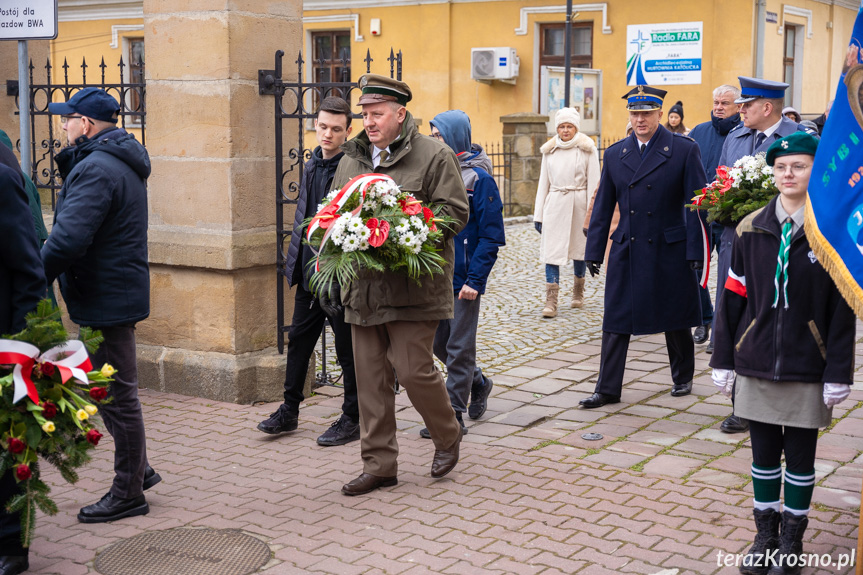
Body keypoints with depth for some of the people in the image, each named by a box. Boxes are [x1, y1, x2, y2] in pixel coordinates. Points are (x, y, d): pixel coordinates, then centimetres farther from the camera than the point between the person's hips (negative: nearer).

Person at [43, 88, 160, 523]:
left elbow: (67, 240, -29)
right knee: (115, 392, 19)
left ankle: (128, 494, 10)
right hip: (119, 294, 10)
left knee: (117, 397, 0)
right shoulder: (122, 162, 15)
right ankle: (137, 471, 30)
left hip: (106, 301, -10)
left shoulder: (96, 169, -19)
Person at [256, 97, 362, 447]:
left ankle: (353, 420, 16)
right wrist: (294, 260, 16)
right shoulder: (312, 165, 11)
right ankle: (289, 411, 29)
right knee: (299, 339, 15)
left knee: (348, 347, 3)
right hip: (309, 272, 8)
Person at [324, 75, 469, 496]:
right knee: (371, 378, 7)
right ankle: (379, 465, 17)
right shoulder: (351, 160, 15)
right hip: (363, 290, 6)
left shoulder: (434, 156, -3)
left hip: (412, 287, -5)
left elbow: (454, 212, -7)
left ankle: (448, 437, 23)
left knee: (413, 369, -6)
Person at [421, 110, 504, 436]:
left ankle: (453, 415, 10)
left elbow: (490, 236, -11)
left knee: (459, 347, 2)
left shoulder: (479, 179, -10)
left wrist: (475, 279, -16)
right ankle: (478, 383, 37)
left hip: (463, 278, -7)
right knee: (438, 342, 14)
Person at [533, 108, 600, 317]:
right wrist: (538, 214, 8)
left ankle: (578, 293, 32)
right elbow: (543, 182, 12)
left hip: (578, 204, -2)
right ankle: (551, 301, -10)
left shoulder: (587, 149, -1)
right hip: (555, 204, 2)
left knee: (579, 248, 12)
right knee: (551, 250, -7)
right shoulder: (549, 150, 8)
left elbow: (593, 182, -3)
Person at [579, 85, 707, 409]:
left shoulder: (684, 150, -4)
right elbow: (603, 207, 10)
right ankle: (608, 389, 9)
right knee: (615, 321, 2)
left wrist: (695, 251, -12)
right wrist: (594, 251, 7)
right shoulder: (615, 154, 7)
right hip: (626, 251, 3)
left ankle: (682, 378, 32)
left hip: (670, 251, -3)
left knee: (675, 321, 11)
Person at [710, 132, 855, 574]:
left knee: (800, 456, 10)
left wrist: (838, 374, -9)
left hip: (808, 371, -2)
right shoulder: (751, 230, 1)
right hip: (756, 364, 2)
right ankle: (765, 536, 27)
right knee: (764, 453, 12)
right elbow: (733, 298, 5)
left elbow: (843, 309, -6)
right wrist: (723, 360, 4)